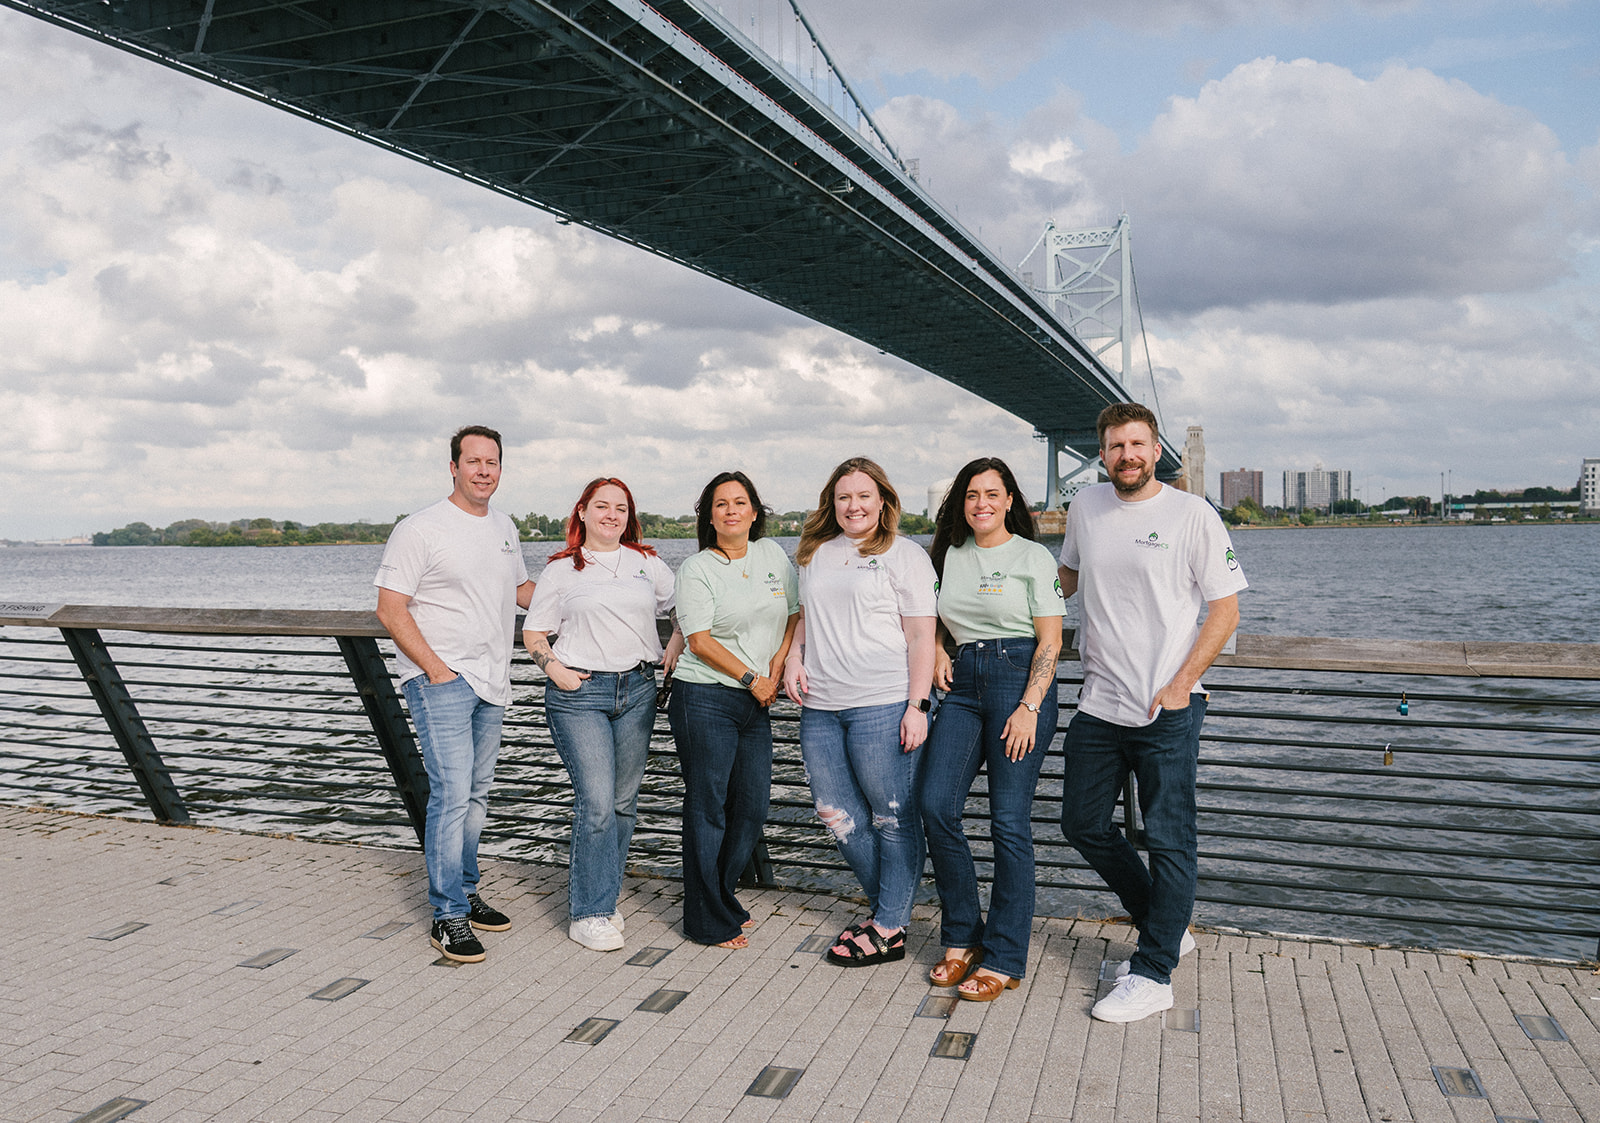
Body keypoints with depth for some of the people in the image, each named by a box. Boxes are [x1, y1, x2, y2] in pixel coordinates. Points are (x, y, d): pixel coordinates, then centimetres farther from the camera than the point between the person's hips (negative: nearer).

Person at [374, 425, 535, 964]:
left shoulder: (504, 527, 13)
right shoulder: (421, 529, -9)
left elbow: (523, 589, 28)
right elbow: (390, 610, -12)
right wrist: (436, 669, -16)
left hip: (490, 681, 7)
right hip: (440, 681, -7)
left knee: (475, 794, 14)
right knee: (451, 793, -10)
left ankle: (465, 892, 27)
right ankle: (448, 917, 0)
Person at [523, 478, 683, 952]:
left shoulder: (648, 564, 12)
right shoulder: (561, 569, 5)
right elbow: (533, 631, 7)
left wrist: (674, 650, 7)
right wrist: (554, 669, -8)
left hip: (637, 690, 4)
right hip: (580, 694, -3)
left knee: (623, 802, 8)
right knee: (596, 803, -10)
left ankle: (602, 900, 23)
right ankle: (588, 913, 2)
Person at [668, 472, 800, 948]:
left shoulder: (772, 553, 11)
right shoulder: (696, 570, -5)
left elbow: (797, 614, 16)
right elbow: (700, 641, -11)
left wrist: (779, 663, 1)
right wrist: (750, 678, -13)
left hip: (756, 704, 6)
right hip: (705, 699, -5)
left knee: (753, 809, 9)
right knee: (708, 808, 0)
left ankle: (723, 898, 29)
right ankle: (708, 921, 12)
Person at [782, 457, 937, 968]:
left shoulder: (905, 555, 0)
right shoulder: (816, 553, 16)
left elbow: (921, 637, -5)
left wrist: (917, 705, -12)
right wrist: (793, 657, 9)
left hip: (884, 704, -6)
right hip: (820, 706, 6)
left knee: (893, 818, 1)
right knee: (839, 816, 9)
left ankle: (890, 929, 13)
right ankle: (888, 904, 27)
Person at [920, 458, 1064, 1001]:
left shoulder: (1033, 557, 1)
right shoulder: (949, 555, 15)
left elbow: (1050, 641, -4)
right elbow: (931, 622, 28)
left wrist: (1029, 708, -14)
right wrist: (936, 651, 6)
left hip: (1020, 679, -4)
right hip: (964, 682, 5)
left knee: (1009, 820, -6)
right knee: (936, 804, -8)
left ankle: (1004, 959, 5)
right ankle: (961, 938, 9)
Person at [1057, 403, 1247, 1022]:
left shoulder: (1192, 514, -7)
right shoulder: (1085, 507, 7)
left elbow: (1225, 609, -6)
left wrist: (1180, 684, -13)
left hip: (1167, 711, -6)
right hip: (1097, 705, 6)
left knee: (1169, 841, 1)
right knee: (1084, 825, 13)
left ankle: (1152, 975, 13)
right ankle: (1167, 929, 32)